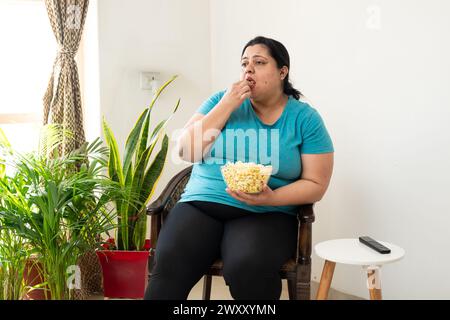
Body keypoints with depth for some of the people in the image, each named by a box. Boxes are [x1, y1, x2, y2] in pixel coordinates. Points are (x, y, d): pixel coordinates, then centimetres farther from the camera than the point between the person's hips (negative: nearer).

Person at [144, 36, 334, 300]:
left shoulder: (306, 118, 2)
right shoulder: (222, 100, 8)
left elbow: (316, 185, 0)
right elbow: (187, 151, -1)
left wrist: (271, 198, -17)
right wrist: (227, 106, -8)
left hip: (266, 215, -1)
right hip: (203, 203, 2)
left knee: (248, 269, -33)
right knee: (170, 264, -28)